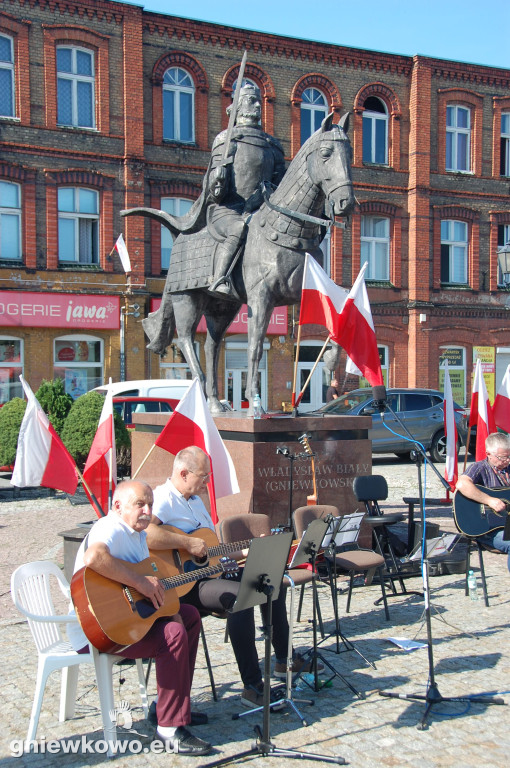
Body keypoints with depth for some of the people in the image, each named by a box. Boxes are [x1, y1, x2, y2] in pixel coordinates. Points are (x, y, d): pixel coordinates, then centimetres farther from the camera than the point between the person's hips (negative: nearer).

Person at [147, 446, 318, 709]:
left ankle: (283, 660, 20)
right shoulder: (163, 499, -14)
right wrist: (188, 543, -30)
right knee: (240, 594, -33)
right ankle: (253, 687, -27)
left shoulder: (196, 500, 18)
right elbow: (143, 532, -36)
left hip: (208, 571, 10)